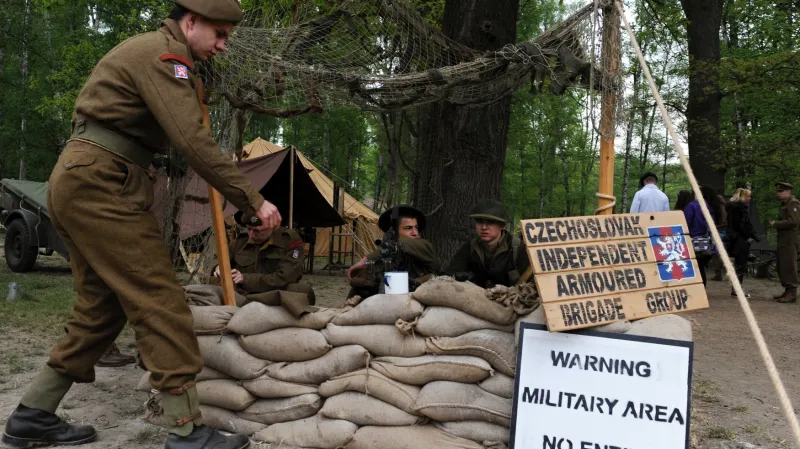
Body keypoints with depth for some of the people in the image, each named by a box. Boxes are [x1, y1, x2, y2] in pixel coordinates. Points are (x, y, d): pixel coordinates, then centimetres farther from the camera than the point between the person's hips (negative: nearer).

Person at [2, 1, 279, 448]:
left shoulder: (146, 51, 23)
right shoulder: (163, 53, -10)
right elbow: (192, 141, -21)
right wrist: (253, 200, -19)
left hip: (78, 181, 11)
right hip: (102, 182, -11)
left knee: (103, 304, 13)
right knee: (160, 300, -11)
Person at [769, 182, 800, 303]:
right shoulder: (784, 204, 19)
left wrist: (776, 224, -15)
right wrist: (775, 223, 8)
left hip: (790, 240, -10)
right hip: (783, 240, 10)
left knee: (789, 266, -8)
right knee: (781, 267, 13)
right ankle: (787, 291, 22)